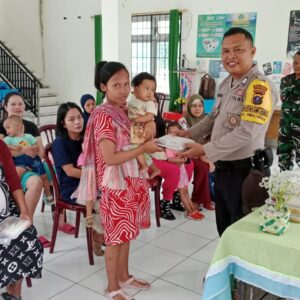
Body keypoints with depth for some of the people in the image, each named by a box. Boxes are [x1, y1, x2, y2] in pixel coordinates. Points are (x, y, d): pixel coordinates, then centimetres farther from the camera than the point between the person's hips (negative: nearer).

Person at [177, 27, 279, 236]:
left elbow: (246, 132, -28)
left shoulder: (259, 87, -20)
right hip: (222, 166, 8)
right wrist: (190, 134, 8)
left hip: (243, 169, -8)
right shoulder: (226, 83, 8)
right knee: (223, 224, 21)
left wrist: (206, 150, -25)